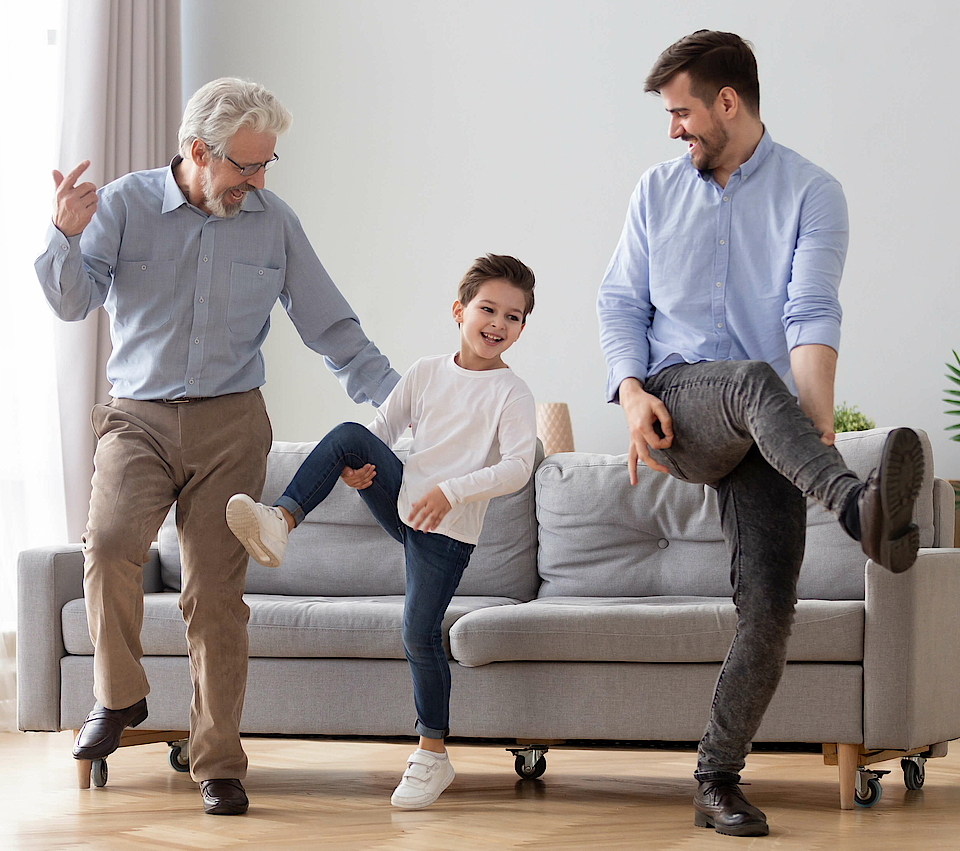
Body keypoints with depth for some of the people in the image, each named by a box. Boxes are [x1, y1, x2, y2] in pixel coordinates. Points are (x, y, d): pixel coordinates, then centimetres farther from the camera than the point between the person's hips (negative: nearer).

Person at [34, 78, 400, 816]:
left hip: (230, 425, 1)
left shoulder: (274, 221, 4)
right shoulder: (125, 206, -1)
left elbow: (334, 330, 8)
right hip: (138, 416, -1)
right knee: (110, 545, -26)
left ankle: (219, 761, 7)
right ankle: (119, 696, -3)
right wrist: (66, 235, -27)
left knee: (216, 593, -2)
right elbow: (73, 301, -7)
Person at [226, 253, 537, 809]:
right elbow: (382, 430, 12)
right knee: (348, 435, -18)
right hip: (402, 501, 4)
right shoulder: (426, 373, 8)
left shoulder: (511, 393, -6)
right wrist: (357, 467, -11)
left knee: (420, 633, -11)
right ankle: (281, 521, -27)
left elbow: (519, 467, -17)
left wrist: (450, 492, -28)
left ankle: (433, 757, 4)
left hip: (450, 529, -4)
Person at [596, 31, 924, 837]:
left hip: (762, 437, 0)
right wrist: (631, 392, -7)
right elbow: (620, 302, 12)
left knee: (769, 608, -11)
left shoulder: (812, 193, 1)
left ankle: (718, 783, 3)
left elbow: (812, 315, -12)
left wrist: (819, 424, -25)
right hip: (675, 404, 0)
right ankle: (859, 507, -62)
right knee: (756, 380, -35)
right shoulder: (658, 191, 14)